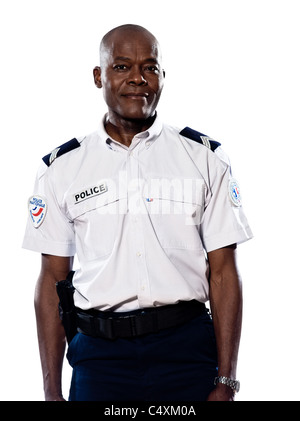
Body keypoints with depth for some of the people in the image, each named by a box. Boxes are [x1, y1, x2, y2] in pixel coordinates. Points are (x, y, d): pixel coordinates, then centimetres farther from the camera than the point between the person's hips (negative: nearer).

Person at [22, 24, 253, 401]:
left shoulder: (205, 158, 3)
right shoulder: (61, 168, 5)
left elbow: (223, 273, 0)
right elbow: (52, 280, 5)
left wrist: (225, 383, -5)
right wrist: (51, 391, 1)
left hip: (187, 351, 0)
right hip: (98, 352, 1)